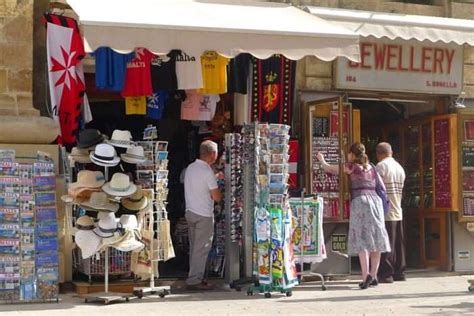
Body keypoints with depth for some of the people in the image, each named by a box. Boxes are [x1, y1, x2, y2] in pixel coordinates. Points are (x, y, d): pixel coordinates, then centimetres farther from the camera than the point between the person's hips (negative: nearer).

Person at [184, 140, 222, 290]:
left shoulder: (190, 167, 7)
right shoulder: (207, 171, -17)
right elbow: (216, 197, -15)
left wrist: (215, 177, 25)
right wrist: (220, 192, 6)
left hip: (190, 212, 8)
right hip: (204, 215, -8)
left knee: (194, 248, 14)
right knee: (201, 249, -3)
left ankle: (195, 277, 19)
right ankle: (194, 280, -2)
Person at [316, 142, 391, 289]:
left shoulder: (351, 167, 3)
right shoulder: (371, 168, 19)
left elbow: (329, 169, 13)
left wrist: (321, 159, 30)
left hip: (360, 201, -6)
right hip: (375, 200, 6)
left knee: (361, 239, -8)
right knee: (375, 239, 6)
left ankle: (366, 275, -19)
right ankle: (373, 276, 8)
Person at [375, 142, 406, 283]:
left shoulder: (381, 166, -9)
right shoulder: (400, 167, 14)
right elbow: (399, 189, 13)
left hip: (386, 213, -7)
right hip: (398, 212, 7)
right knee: (398, 244, 11)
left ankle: (386, 274, -6)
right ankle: (399, 272, 16)